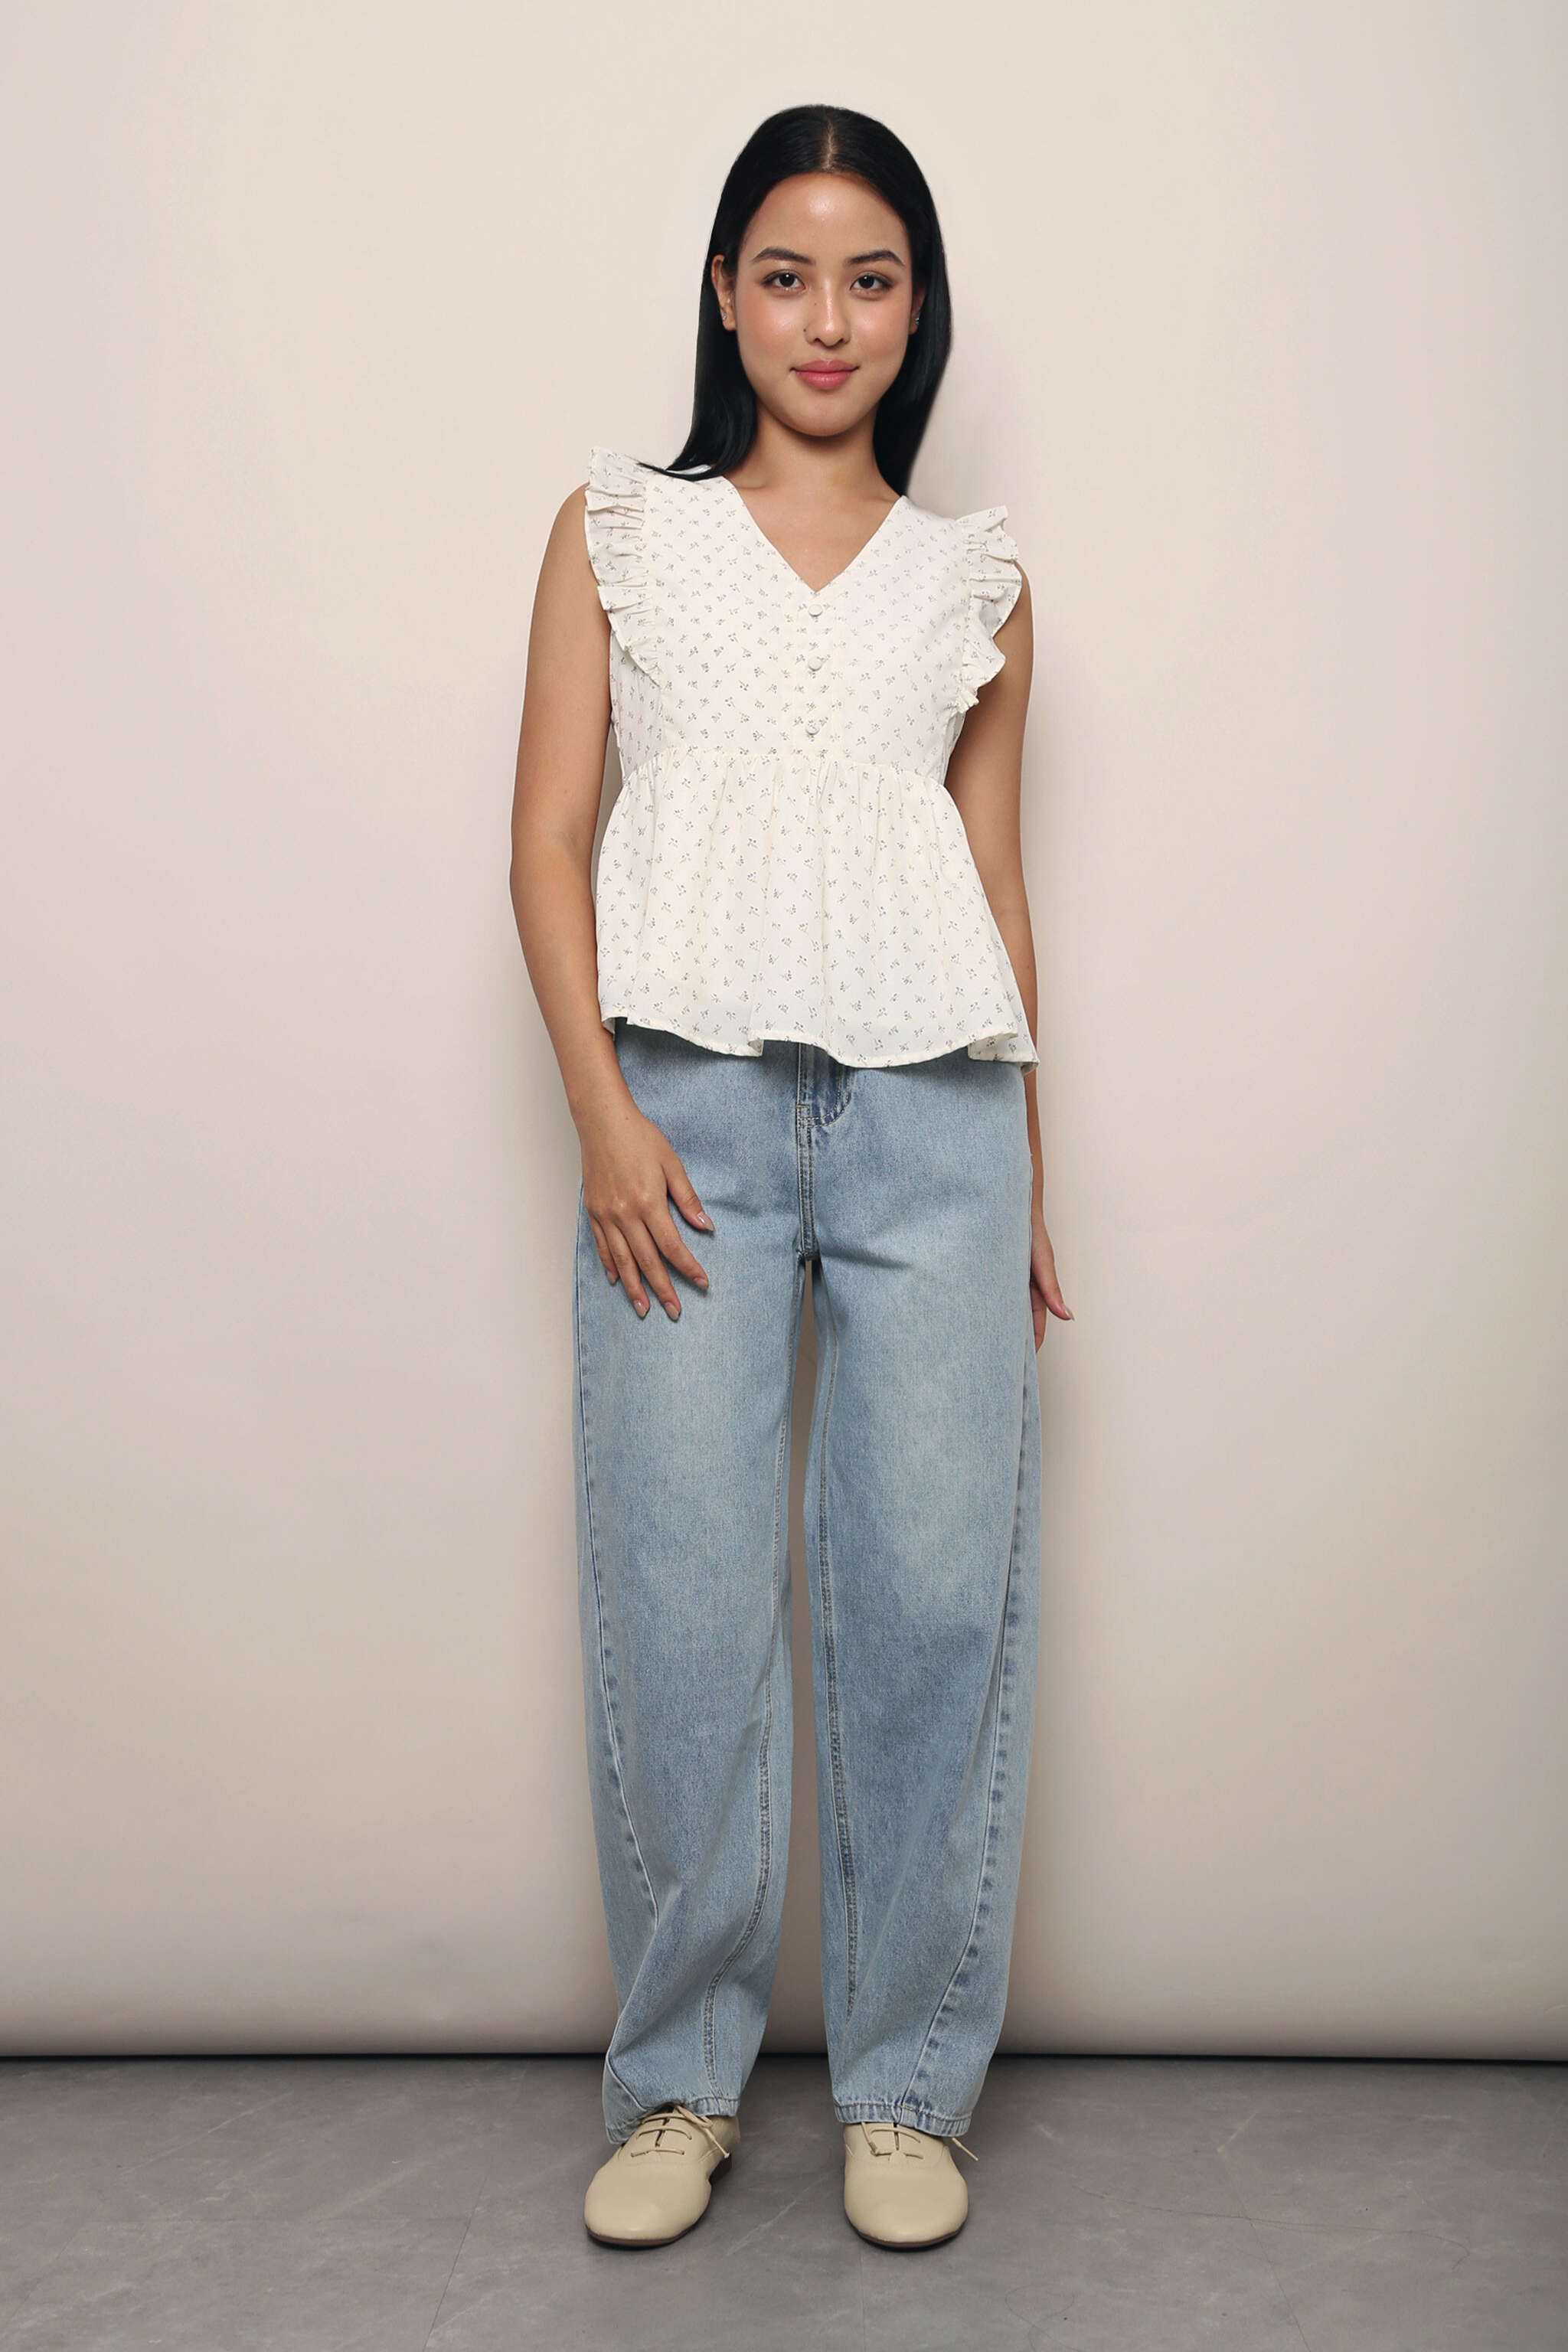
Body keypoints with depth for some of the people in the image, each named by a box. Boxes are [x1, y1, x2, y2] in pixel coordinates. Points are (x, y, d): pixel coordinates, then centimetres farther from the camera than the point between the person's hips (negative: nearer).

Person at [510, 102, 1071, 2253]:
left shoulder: (971, 582, 18)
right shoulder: (619, 530, 14)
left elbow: (999, 885, 17)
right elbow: (551, 837, 6)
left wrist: (1027, 1180, 13)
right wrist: (603, 1108, -7)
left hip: (933, 1104, 2)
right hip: (688, 1098, -1)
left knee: (939, 1589, -2)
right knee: (682, 1592, -2)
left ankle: (907, 2084, 15)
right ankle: (680, 2076, 16)